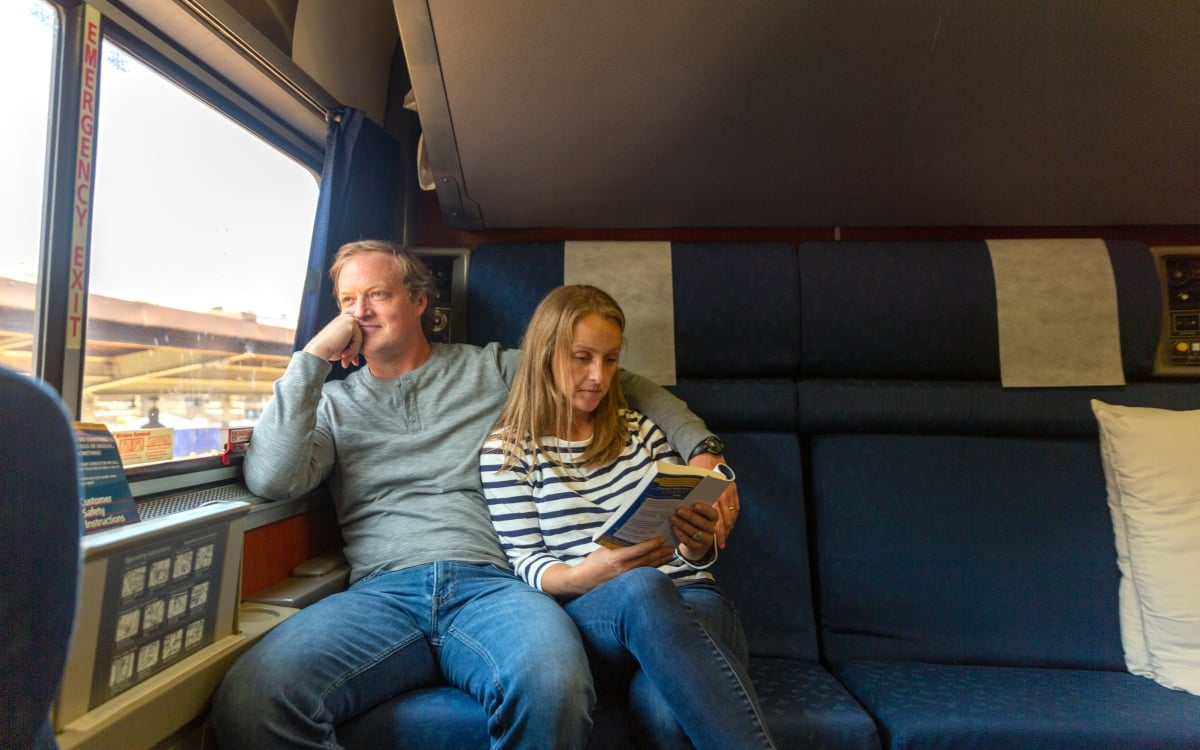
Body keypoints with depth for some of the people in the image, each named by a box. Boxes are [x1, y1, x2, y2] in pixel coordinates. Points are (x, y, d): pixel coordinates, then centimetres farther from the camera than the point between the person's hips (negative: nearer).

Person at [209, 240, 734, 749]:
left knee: (553, 685, -36)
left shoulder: (494, 370, 17)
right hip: (380, 593, 1)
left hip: (487, 584, 0)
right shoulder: (333, 403, 21)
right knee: (249, 700, -31)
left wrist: (701, 447, 8)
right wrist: (314, 356, 4)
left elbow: (624, 383, 21)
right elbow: (271, 479, 1)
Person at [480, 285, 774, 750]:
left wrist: (699, 545, -12)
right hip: (587, 618, -1)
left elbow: (690, 552, 13)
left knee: (662, 711, -37)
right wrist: (586, 575, -24)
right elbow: (528, 566, -2)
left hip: (690, 603, 2)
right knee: (641, 586, -39)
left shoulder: (641, 431, 15)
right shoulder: (505, 451, 5)